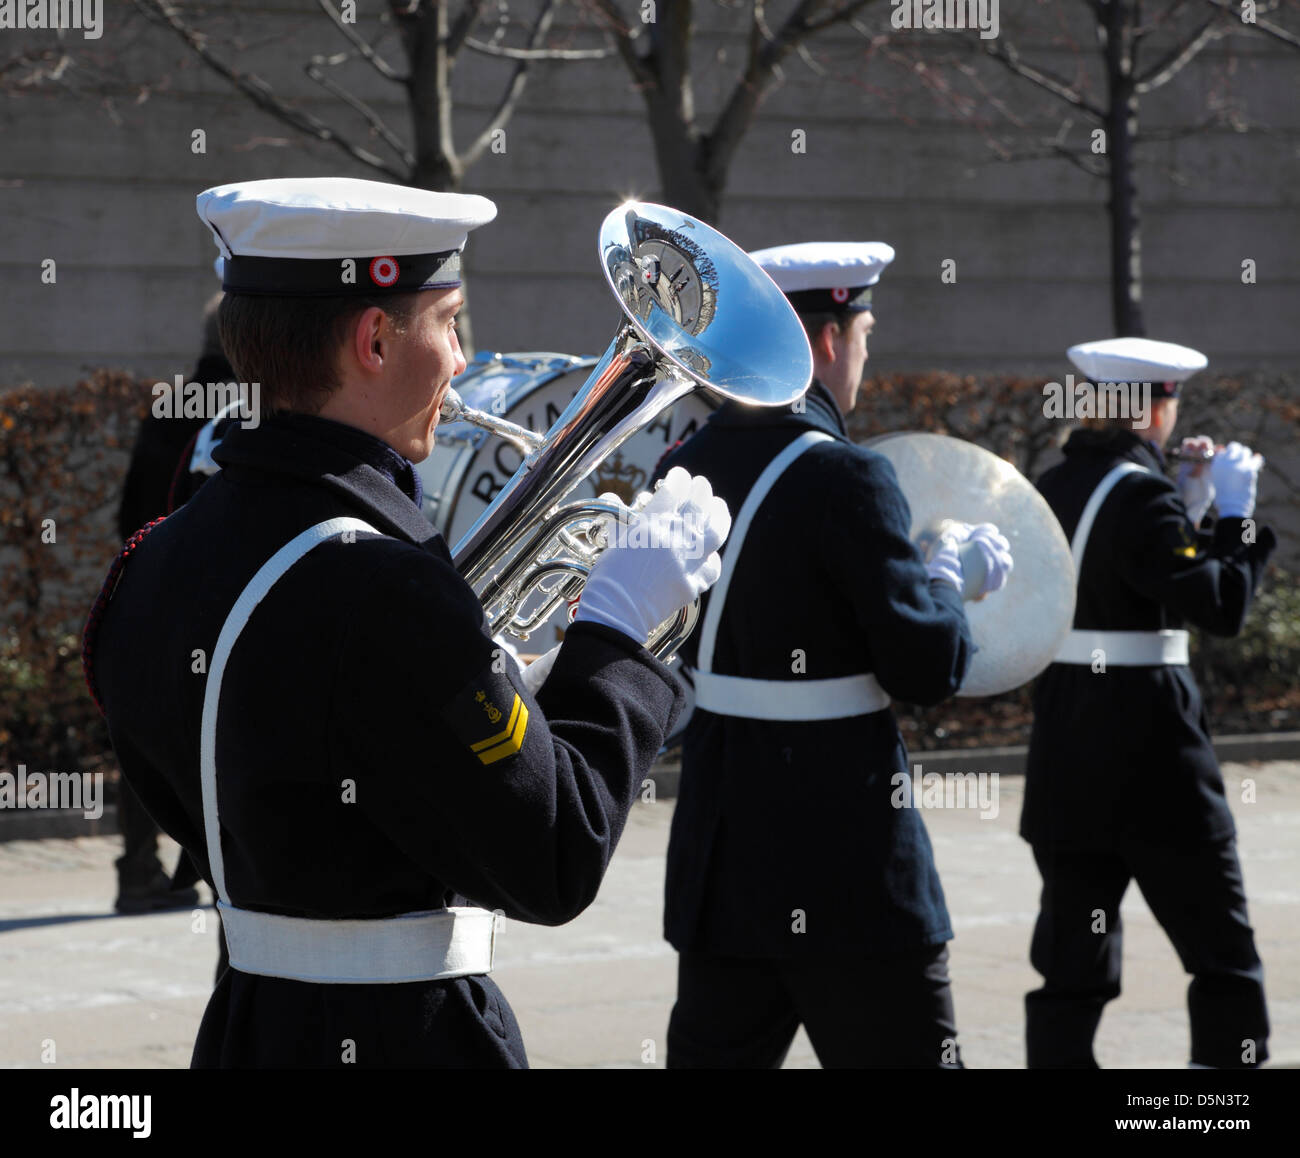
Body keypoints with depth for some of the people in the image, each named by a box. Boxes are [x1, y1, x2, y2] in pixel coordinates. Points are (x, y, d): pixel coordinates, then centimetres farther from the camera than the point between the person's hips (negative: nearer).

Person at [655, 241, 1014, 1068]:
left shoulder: (684, 470, 6)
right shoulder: (844, 479, -16)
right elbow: (927, 668, -16)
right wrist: (949, 582, 4)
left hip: (716, 858, 7)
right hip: (847, 869, -7)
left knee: (716, 1056, 11)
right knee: (906, 1053, 4)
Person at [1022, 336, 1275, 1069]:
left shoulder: (1054, 490, 9)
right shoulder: (1139, 493, -15)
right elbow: (1221, 607, -19)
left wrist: (1190, 508, 15)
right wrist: (1235, 512, -7)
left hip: (1066, 746, 7)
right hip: (1148, 740, -7)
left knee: (1074, 953, 9)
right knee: (1223, 952, 5)